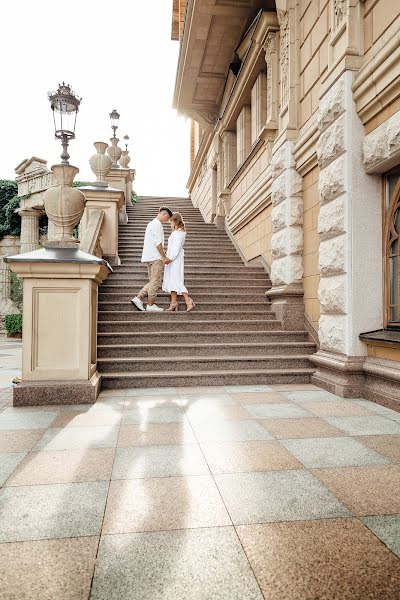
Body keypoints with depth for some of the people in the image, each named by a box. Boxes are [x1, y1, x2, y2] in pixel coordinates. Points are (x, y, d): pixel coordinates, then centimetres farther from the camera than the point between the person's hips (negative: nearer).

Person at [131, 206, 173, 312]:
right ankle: (151, 305, -3)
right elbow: (158, 242, -17)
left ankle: (138, 298, 4)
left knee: (153, 281, 11)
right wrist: (164, 257, -16)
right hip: (155, 257, -10)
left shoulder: (152, 223, 24)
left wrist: (162, 256, 24)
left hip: (149, 257, 10)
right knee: (155, 281, -6)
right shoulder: (157, 224, -8)